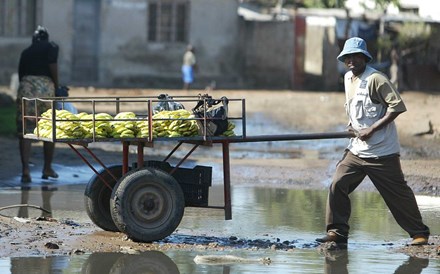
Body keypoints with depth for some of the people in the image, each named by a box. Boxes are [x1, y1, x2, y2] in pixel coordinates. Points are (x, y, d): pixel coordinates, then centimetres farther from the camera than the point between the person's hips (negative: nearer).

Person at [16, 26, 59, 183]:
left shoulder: (26, 51, 22)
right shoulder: (51, 47, 9)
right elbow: (53, 66, -5)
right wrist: (57, 87, 3)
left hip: (25, 87, 3)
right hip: (45, 87, -3)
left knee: (24, 132, 0)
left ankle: (25, 169, -13)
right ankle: (47, 169, 19)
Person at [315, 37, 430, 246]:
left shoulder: (375, 79, -15)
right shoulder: (348, 78, 10)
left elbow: (397, 106, -20)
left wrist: (372, 129, -21)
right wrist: (352, 124, 9)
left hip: (382, 152, -7)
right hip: (356, 149, 7)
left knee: (398, 193, 0)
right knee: (337, 185, -6)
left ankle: (419, 233, 14)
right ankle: (337, 232, 2)